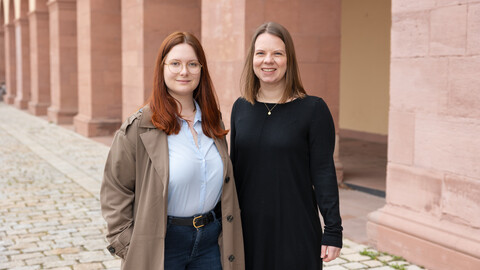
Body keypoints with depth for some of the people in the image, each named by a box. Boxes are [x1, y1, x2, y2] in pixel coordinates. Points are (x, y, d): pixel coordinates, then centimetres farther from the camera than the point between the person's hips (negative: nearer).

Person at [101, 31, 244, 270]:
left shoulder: (212, 123, 6)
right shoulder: (139, 127, -11)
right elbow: (115, 191, -8)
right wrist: (129, 248, -10)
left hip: (211, 241, 5)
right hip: (161, 245, -4)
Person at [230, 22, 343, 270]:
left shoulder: (313, 109, -8)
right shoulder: (240, 108, 4)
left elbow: (323, 173, -8)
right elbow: (234, 167, 11)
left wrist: (333, 231, -10)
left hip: (295, 230, -4)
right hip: (249, 228, 4)